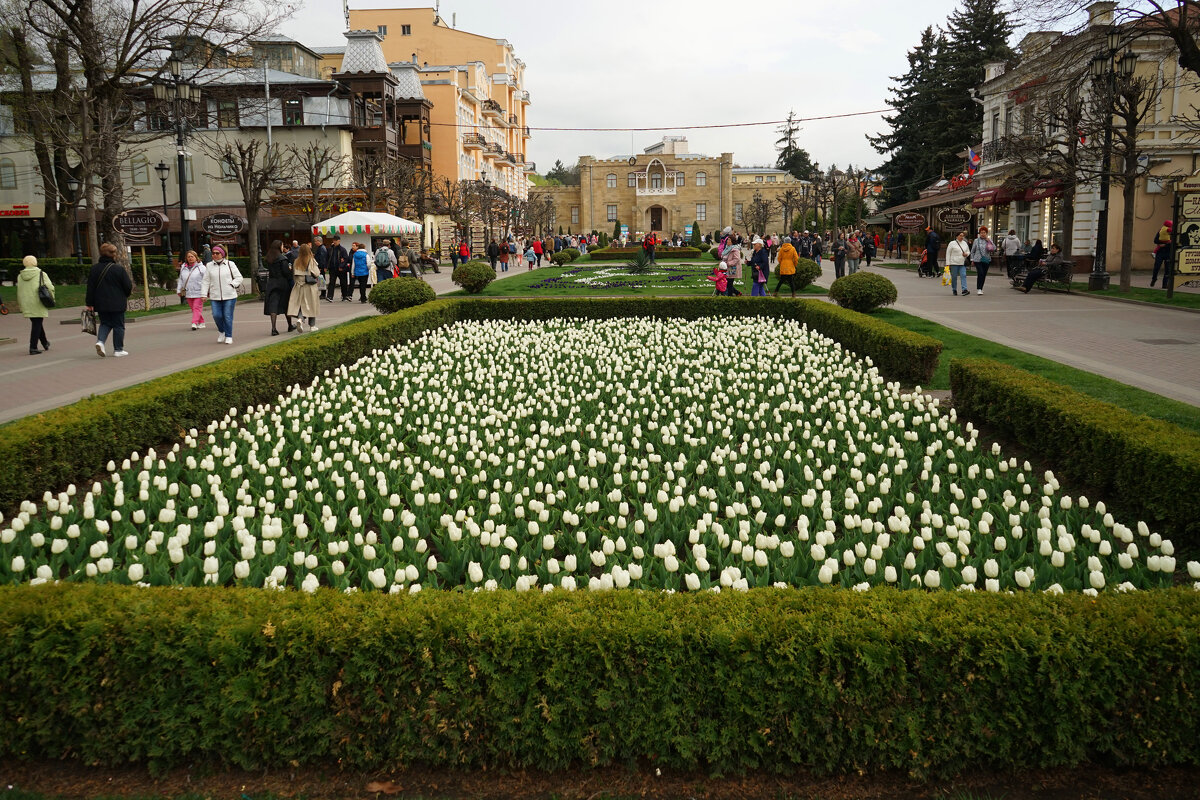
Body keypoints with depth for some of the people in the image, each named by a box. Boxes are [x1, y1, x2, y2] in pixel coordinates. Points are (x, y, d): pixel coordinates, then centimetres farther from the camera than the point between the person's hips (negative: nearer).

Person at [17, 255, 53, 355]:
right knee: (37, 324, -2)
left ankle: (45, 343, 34)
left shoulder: (20, 276, 8)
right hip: (38, 304, -5)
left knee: (36, 323, 19)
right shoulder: (41, 274, -5)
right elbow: (50, 288, -10)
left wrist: (21, 305, 18)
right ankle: (33, 348, -7)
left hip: (26, 305, 5)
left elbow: (19, 292, 11)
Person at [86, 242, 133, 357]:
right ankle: (118, 349, 9)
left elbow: (90, 287, 3)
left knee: (105, 323, 17)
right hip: (117, 304, -4)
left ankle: (100, 341, -8)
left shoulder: (94, 268, 1)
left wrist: (89, 303, 8)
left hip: (101, 304, 4)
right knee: (118, 325, 6)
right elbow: (128, 287, -7)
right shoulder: (119, 269, -12)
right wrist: (126, 295, 16)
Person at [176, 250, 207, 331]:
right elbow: (181, 280, 21)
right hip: (188, 293, 6)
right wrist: (179, 290, 19)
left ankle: (194, 323, -15)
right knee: (193, 309, 9)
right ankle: (201, 323, 19)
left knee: (197, 308, -11)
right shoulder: (183, 267, 13)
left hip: (198, 293, -6)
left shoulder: (201, 267, -3)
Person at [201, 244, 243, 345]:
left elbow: (239, 277, 6)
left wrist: (232, 285, -8)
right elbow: (206, 281, 10)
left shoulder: (230, 264, 4)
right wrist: (204, 294, 2)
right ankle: (221, 331, 21)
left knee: (228, 316, -2)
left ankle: (229, 336, 11)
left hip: (229, 296, -2)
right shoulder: (209, 266, 9)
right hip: (215, 297, 2)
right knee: (216, 315, -7)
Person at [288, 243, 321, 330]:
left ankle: (299, 319, -22)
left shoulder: (296, 262, 2)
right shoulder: (312, 261, -8)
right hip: (311, 286, -2)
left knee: (301, 304, 5)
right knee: (311, 306, 9)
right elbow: (316, 273, -11)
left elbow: (294, 275, 6)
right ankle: (312, 325, 14)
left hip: (299, 286, 2)